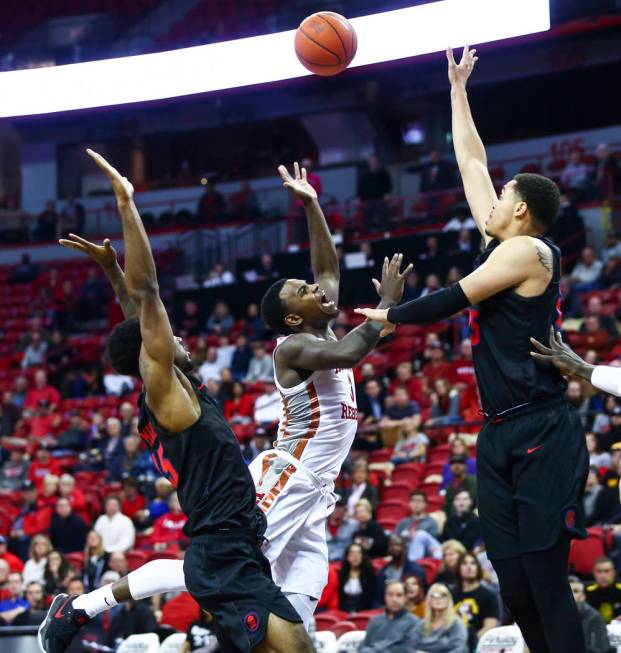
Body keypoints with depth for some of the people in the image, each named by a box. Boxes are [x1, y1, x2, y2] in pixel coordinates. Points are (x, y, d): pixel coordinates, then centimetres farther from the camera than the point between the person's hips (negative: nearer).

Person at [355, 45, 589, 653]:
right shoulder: (500, 245, 15)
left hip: (541, 436, -9)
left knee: (546, 581, -12)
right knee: (515, 585, 5)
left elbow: (453, 299, -10)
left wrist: (391, 316, 6)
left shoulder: (528, 250, -8)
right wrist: (457, 90, 30)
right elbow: (471, 162, 24)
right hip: (500, 437, 9)